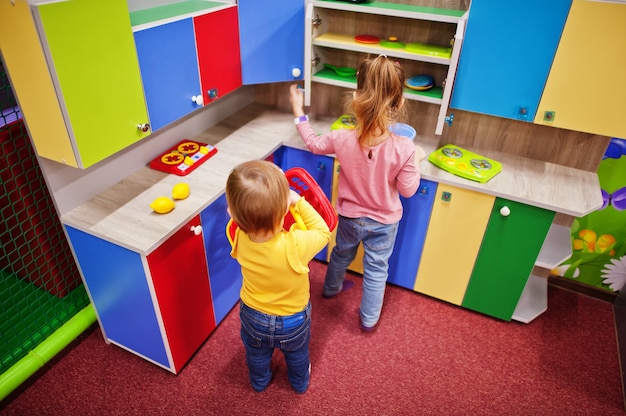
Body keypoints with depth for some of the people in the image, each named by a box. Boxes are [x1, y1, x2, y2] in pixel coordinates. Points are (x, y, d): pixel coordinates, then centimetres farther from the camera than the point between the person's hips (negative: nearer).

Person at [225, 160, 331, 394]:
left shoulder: (240, 238, -31)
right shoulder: (295, 245, -44)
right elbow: (323, 232, -21)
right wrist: (299, 202, -21)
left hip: (253, 316, 3)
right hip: (293, 319, -2)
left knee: (257, 356, 34)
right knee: (297, 355, 32)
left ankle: (259, 383, 63)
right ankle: (300, 384, 60)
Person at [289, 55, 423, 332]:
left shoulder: (342, 139, -25)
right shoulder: (404, 149, -31)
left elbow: (313, 143, -4)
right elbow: (408, 190, -17)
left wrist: (299, 112, 9)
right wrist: (416, 159, -1)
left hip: (349, 217, 2)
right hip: (383, 223, -2)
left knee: (342, 253, 31)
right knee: (376, 269, 20)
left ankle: (331, 287, 60)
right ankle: (369, 319, 39)